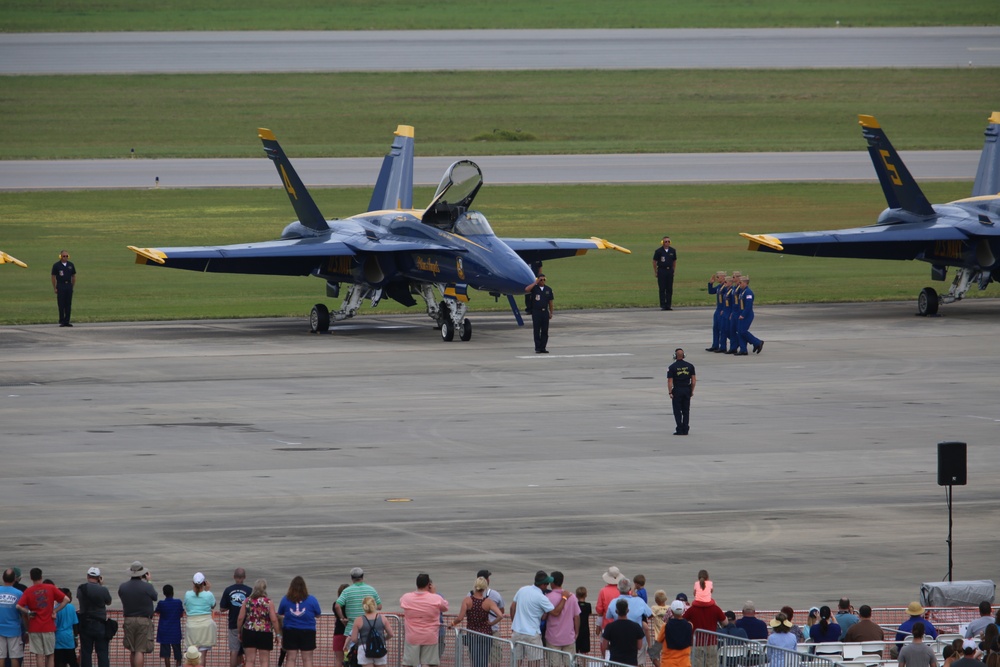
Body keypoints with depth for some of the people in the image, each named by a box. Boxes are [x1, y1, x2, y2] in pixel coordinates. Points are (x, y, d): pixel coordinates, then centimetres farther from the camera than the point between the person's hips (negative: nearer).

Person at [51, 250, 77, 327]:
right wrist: (54, 288, -4)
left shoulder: (70, 265, 9)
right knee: (61, 305, -4)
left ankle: (67, 321, 6)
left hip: (69, 285, 3)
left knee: (68, 304, 2)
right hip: (60, 285, -3)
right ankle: (62, 321, 1)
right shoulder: (56, 265, 0)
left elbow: (73, 276, 16)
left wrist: (72, 286, 9)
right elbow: (53, 277, 1)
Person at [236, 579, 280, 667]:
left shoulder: (247, 601, 1)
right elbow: (274, 620, -9)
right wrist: (278, 634, 1)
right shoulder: (269, 602, -6)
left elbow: (240, 618, 1)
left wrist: (239, 632, 12)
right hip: (265, 633, -2)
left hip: (249, 633, 2)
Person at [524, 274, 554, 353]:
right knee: (537, 331, -2)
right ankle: (537, 348, 2)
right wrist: (535, 283, -16)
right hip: (536, 312, -3)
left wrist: (551, 312, 9)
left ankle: (543, 348, 7)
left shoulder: (548, 289, 8)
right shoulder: (534, 288, -1)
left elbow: (550, 301, 12)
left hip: (545, 312, 3)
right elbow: (526, 289, -22)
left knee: (545, 331, 2)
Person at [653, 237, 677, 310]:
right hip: (661, 270, -3)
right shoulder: (658, 251, -2)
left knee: (669, 289, 3)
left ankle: (668, 305, 7)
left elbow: (674, 261, 17)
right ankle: (663, 305, -1)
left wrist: (673, 270, 10)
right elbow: (654, 262, 3)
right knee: (662, 289, -3)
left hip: (670, 270, 3)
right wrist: (656, 272, 0)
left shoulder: (672, 251, 7)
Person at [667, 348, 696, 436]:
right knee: (686, 411, 11)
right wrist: (692, 391, 11)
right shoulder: (690, 366, 1)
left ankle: (680, 429, -4)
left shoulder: (672, 367, -9)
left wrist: (670, 392, -5)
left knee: (677, 411, 2)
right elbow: (694, 380, 3)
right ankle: (685, 430, 10)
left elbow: (670, 381, -12)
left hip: (677, 390, -3)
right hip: (687, 390, 3)